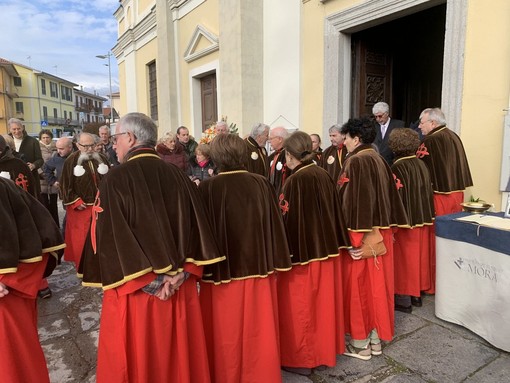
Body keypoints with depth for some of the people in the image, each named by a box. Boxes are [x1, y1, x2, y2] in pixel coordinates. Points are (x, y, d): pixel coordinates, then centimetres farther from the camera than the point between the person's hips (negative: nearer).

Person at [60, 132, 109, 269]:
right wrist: (76, 202, -11)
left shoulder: (102, 158, 5)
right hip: (80, 208, -3)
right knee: (81, 239, 3)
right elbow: (65, 184, -5)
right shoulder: (71, 161, -4)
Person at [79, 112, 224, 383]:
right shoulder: (179, 178, 1)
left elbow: (111, 237, -17)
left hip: (134, 290, -4)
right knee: (179, 355, 20)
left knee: (138, 359, 15)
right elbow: (197, 230, -2)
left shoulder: (116, 179, -11)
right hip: (180, 289, 4)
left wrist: (149, 283, -14)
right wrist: (179, 274, -7)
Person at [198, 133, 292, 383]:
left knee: (225, 336, 16)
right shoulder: (262, 184, -5)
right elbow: (275, 226, 0)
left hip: (222, 271, -2)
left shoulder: (208, 188, -13)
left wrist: (203, 267, 3)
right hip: (259, 269, 3)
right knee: (258, 334, 19)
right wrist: (275, 263, 11)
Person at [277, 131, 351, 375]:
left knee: (300, 307, 8)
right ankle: (325, 349, 37)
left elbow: (288, 219, -20)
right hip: (326, 249, 8)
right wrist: (333, 243, 17)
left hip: (302, 251, -7)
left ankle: (301, 359, 23)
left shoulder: (295, 181, -20)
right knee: (322, 302, 20)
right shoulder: (324, 175, 3)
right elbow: (335, 212, 8)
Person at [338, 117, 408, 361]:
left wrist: (356, 239, -22)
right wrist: (386, 227, 17)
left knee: (358, 285, 4)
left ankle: (360, 344, 18)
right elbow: (388, 196, 12)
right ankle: (376, 339, 29)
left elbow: (355, 200, -23)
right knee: (376, 284, 16)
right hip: (380, 232, 9)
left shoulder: (357, 161, -17)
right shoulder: (378, 159, 9)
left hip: (361, 233, -9)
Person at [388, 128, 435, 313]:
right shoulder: (421, 164, 3)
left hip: (405, 219, -6)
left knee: (404, 258, 5)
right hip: (423, 219, 7)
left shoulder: (397, 168, -17)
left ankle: (403, 299, 14)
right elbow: (428, 191, 9)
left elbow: (396, 197, -19)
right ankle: (417, 293, 30)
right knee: (418, 256, 17)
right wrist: (425, 216, 18)